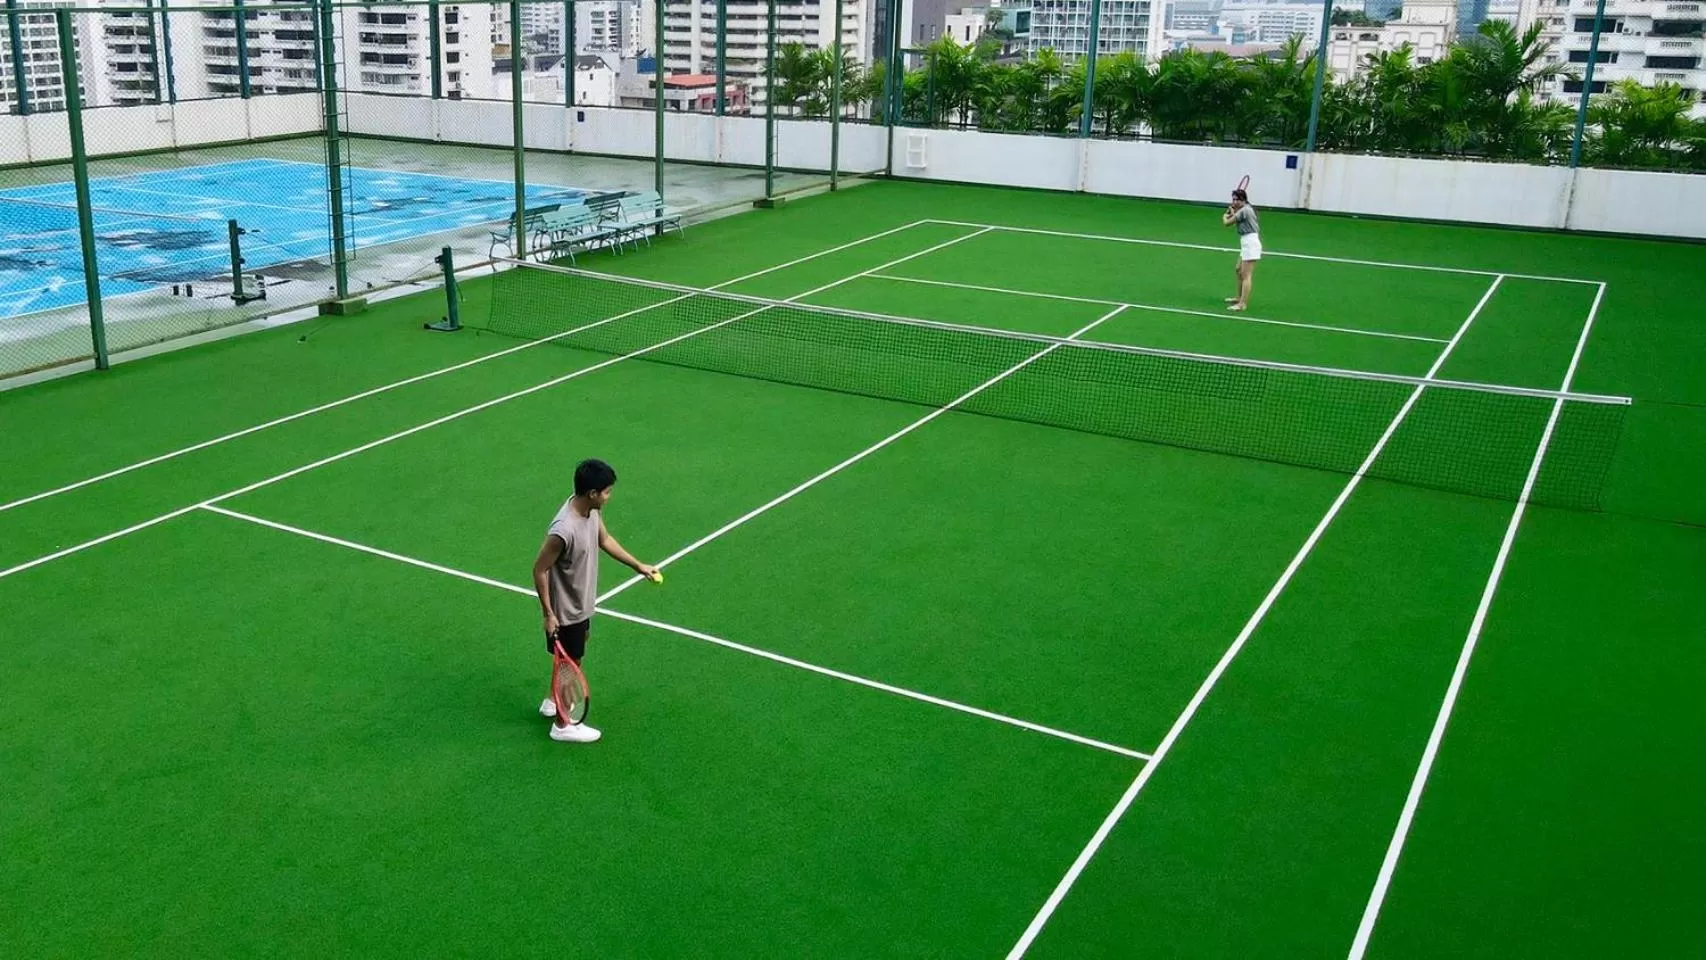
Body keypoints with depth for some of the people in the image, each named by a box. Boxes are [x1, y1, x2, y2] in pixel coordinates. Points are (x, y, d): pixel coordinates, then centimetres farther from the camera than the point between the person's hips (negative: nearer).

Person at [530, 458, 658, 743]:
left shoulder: (592, 511, -10)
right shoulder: (564, 531, -37)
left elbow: (604, 539, 10)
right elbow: (539, 570, -26)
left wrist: (638, 565, 13)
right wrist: (548, 614, -19)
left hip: (582, 605, 9)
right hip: (566, 613, -8)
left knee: (570, 660, 28)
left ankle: (553, 702, 50)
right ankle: (562, 725, 31)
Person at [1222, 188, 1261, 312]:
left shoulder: (1244, 210, -16)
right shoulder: (1245, 209, 14)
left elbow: (1227, 223, -10)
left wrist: (1225, 216, 11)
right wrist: (1232, 213, 3)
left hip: (1250, 243, -11)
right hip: (1246, 243, 11)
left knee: (1245, 275, -13)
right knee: (1239, 271, 23)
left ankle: (1243, 304, -16)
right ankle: (1239, 297, 37)